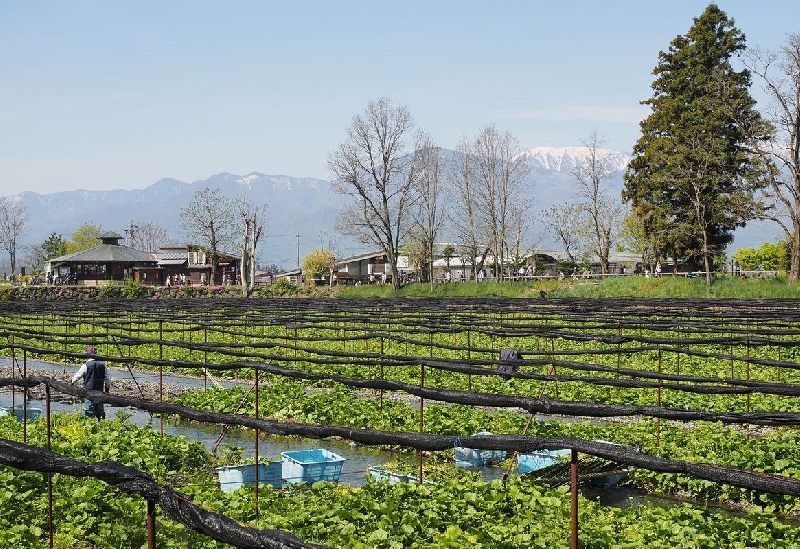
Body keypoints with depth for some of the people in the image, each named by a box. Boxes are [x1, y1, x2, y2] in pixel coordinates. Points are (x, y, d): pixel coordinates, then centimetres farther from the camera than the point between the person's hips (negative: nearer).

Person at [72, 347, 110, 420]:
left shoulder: (86, 365, -9)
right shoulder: (103, 365, 4)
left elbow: (78, 375, 4)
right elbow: (107, 379, 9)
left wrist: (73, 381, 23)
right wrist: (107, 388, 19)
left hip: (89, 390, -5)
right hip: (100, 391, 5)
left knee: (89, 410, 0)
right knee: (100, 408, 13)